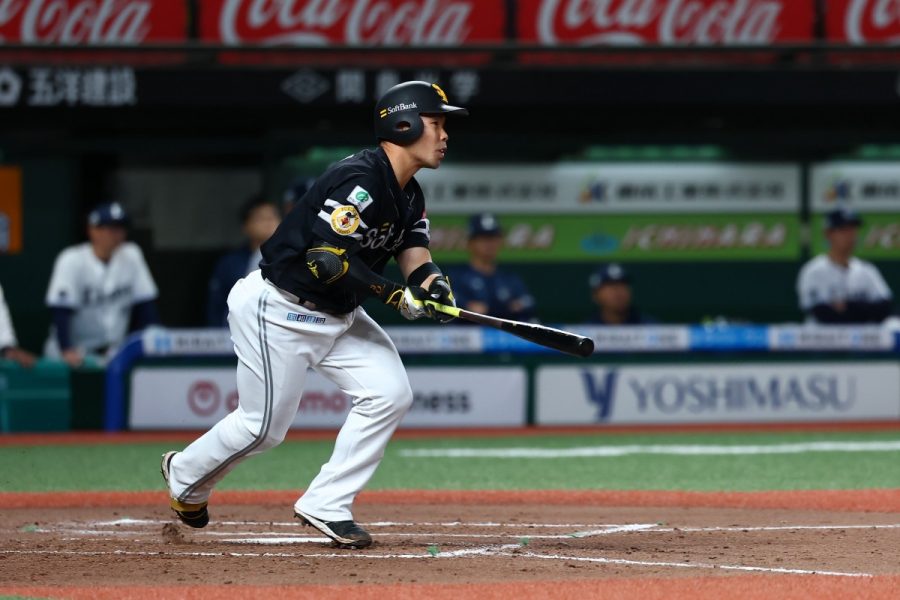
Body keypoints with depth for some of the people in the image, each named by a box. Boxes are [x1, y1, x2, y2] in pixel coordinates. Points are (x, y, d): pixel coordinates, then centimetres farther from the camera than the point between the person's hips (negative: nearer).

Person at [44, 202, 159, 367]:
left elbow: (145, 303, 1)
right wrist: (67, 351, -33)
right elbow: (60, 310, -20)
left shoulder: (131, 256, 0)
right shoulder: (72, 260, -12)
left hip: (113, 353, 4)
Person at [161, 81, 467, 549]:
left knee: (390, 394, -8)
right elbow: (326, 259, -31)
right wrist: (397, 295, -30)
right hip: (278, 311, -9)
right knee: (264, 426, -3)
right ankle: (185, 475, 27)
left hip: (338, 316, 9)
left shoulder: (409, 196, 7)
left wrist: (431, 283, -22)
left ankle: (325, 506, 0)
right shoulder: (359, 181, -25)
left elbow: (415, 258, 1)